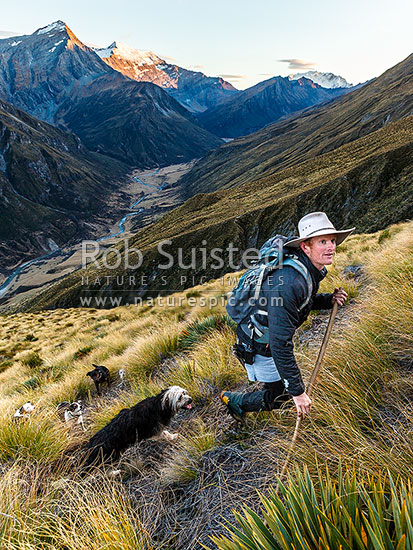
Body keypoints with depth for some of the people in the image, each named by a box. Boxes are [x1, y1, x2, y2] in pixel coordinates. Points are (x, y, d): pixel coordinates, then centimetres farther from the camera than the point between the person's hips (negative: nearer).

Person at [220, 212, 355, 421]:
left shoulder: (312, 269, -8)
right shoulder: (289, 283, -38)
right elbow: (280, 344, -37)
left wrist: (329, 300, -7)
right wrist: (297, 390, -31)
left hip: (271, 333, 9)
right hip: (258, 344, -9)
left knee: (290, 383, 28)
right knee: (280, 394, 8)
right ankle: (233, 400, 30)